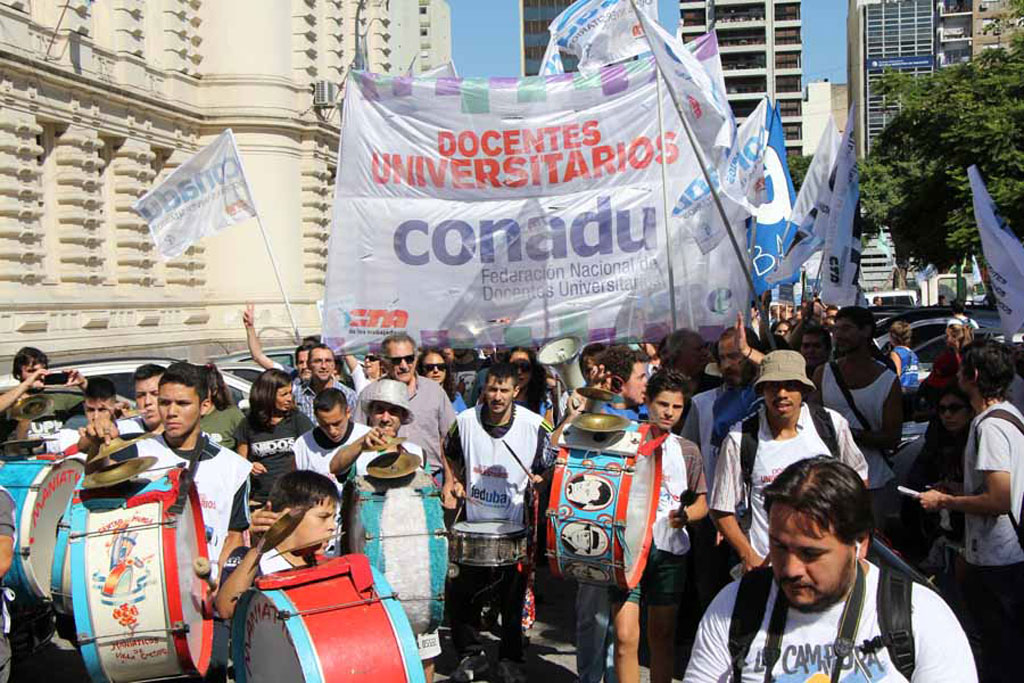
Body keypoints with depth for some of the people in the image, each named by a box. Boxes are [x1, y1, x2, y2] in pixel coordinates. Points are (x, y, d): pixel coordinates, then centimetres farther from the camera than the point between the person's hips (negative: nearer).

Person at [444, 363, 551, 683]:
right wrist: (454, 481, 1)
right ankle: (471, 656, 23)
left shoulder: (535, 426, -12)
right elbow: (451, 454, 16)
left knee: (513, 596, 7)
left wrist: (541, 480, -21)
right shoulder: (465, 421, -4)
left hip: (515, 524, -2)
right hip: (473, 520, 2)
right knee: (462, 592, 5)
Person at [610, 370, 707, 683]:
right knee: (625, 636, -9)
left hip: (669, 549, 3)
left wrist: (685, 514, -8)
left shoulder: (688, 451, 11)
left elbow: (701, 503, 13)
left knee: (662, 635, 11)